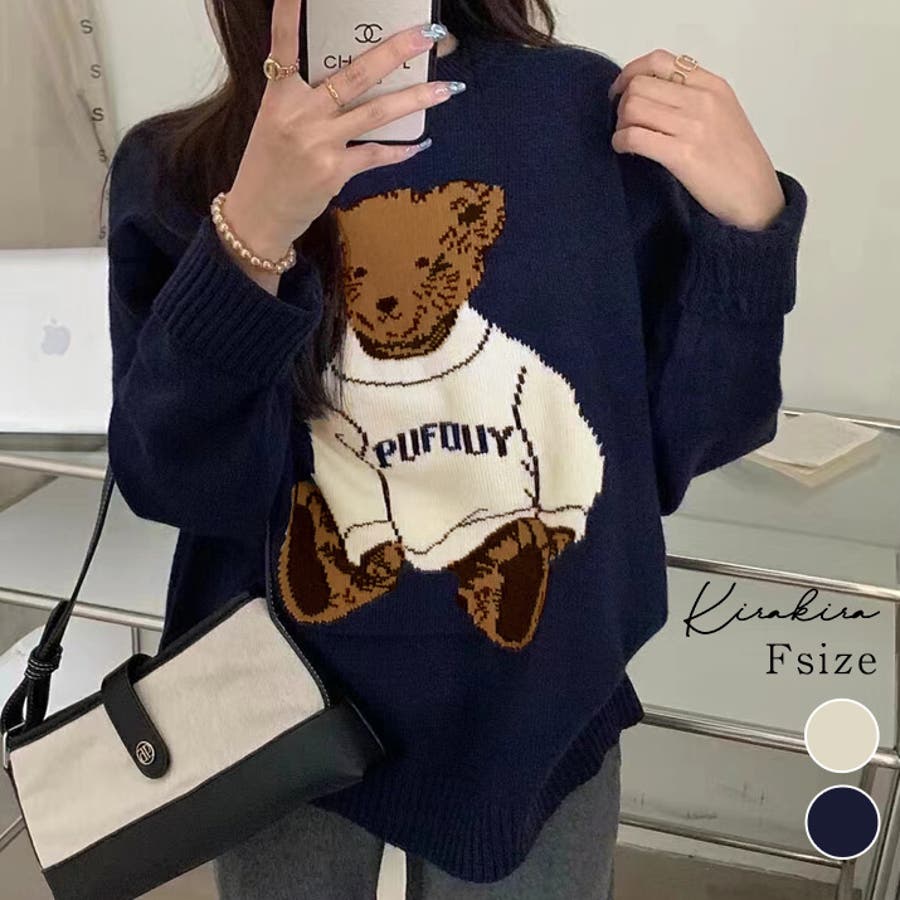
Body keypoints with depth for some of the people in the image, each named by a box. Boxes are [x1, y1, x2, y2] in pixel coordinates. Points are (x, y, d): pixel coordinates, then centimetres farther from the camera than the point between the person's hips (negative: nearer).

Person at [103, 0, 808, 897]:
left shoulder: (585, 111, -10)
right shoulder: (173, 169, -9)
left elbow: (684, 438, -7)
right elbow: (177, 485, -19)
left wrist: (747, 221, -20)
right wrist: (253, 231, -31)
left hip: (536, 710, 0)